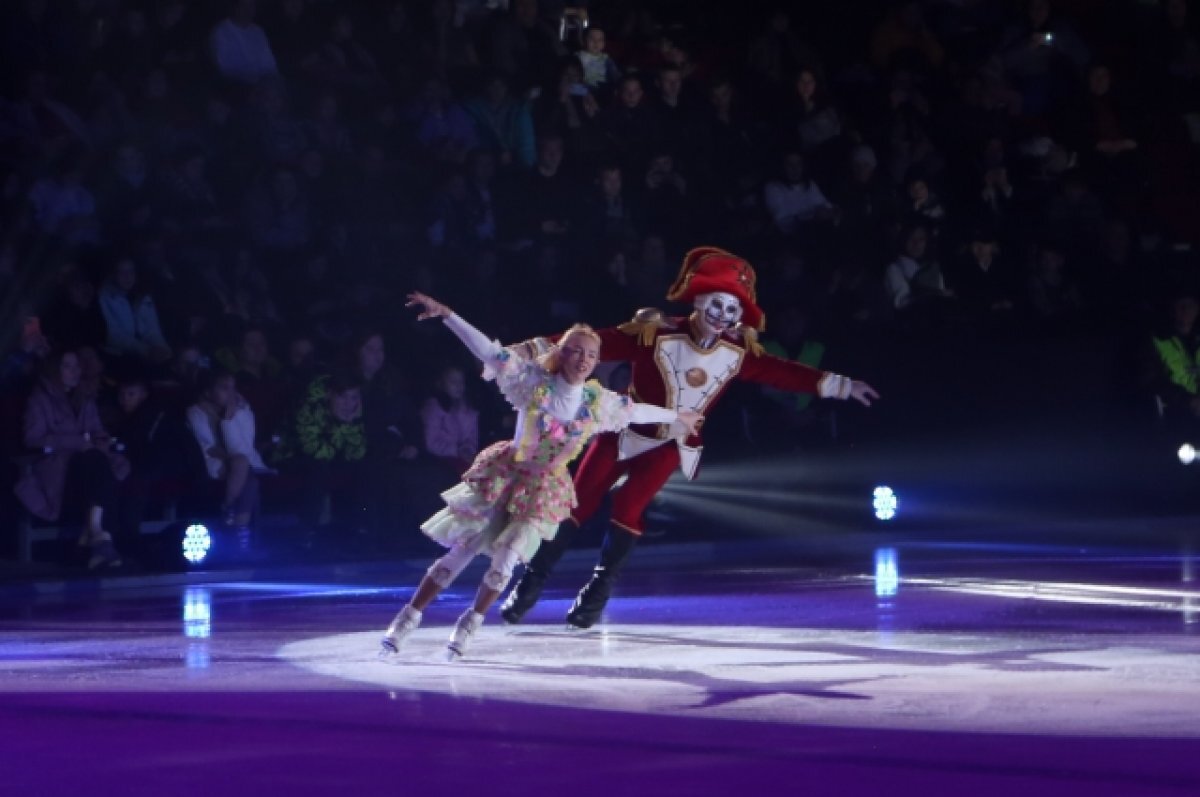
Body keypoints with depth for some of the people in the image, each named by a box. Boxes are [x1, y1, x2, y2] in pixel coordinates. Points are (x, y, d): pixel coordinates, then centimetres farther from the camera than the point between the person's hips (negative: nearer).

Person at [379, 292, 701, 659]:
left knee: (505, 560, -12)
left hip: (543, 487, 2)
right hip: (503, 474, -2)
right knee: (460, 553, -2)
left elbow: (637, 411, 13)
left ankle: (471, 623, 9)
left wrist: (677, 416, 25)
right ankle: (409, 617, 7)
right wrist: (446, 314, -24)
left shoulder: (598, 401, -4)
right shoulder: (535, 381, -13)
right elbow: (488, 350, -18)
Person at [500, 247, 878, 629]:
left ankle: (600, 590, 0)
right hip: (625, 429, -2)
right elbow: (596, 343, -26)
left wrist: (839, 386, 3)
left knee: (628, 505, -14)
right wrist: (531, 350, -31)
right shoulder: (656, 333, -23)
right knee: (579, 502, -1)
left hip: (670, 444, 2)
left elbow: (782, 373, 1)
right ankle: (533, 581, 11)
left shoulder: (737, 353, -8)